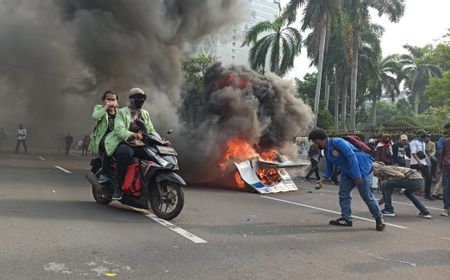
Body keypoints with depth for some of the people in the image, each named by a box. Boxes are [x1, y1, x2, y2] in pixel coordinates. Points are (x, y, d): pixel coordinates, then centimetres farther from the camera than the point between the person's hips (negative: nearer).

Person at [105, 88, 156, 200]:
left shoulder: (145, 114, 21)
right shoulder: (122, 112, 3)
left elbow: (151, 130, 15)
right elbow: (119, 129, -15)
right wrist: (132, 135, -35)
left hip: (140, 145, 5)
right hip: (124, 144, -5)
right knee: (125, 153, -39)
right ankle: (118, 186, -27)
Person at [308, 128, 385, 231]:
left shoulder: (337, 142, -22)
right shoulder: (326, 151, 7)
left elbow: (351, 156, -25)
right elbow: (329, 167, 18)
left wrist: (356, 176, -25)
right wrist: (323, 179, 5)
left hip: (362, 169, -9)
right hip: (347, 172, 9)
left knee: (367, 196, -4)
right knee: (343, 194, 6)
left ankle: (379, 219, 13)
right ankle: (346, 219, 15)